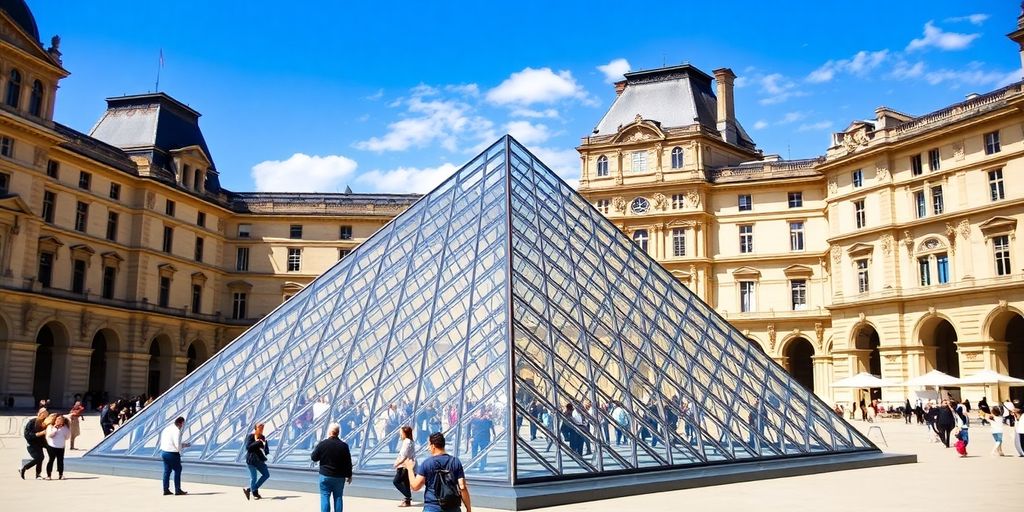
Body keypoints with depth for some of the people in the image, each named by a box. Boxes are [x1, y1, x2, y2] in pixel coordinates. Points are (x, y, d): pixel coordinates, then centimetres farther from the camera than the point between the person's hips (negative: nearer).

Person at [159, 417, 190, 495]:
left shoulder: (166, 429, 9)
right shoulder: (177, 431, -17)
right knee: (177, 470, 5)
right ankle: (177, 490, 9)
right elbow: (178, 445, -20)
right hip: (172, 453, -8)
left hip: (163, 451, 8)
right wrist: (184, 445, 1)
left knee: (166, 471, 16)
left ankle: (166, 490, 21)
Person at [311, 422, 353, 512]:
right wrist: (349, 475, 8)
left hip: (325, 475, -1)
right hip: (340, 477, 1)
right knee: (338, 497, 10)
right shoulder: (344, 446, -6)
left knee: (325, 497, 4)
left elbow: (313, 458, -2)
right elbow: (348, 462, -3)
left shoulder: (322, 444, -10)